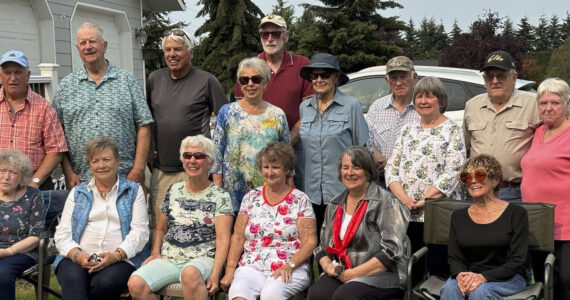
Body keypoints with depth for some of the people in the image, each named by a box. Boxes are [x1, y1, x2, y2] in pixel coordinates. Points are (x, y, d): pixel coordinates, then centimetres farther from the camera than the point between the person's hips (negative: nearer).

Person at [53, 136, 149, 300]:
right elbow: (62, 233, 12)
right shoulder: (77, 193, 21)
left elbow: (139, 231, 3)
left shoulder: (134, 191, 15)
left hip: (120, 259, -1)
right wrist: (77, 254, -10)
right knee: (73, 280, -33)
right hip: (77, 258, 2)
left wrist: (116, 255, -14)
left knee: (105, 282, -35)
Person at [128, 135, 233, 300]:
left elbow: (223, 238, -7)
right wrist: (155, 252, 4)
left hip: (201, 259, -4)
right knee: (135, 283, -24)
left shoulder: (220, 197, 2)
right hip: (167, 259, 4)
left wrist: (215, 273, -19)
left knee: (190, 273, -40)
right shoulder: (173, 191, 15)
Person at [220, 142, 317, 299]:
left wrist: (289, 266, -15)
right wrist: (230, 270, -1)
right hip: (251, 267, 2)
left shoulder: (300, 200, 6)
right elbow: (238, 237, 11)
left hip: (290, 270, -2)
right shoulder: (251, 197, 15)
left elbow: (310, 242, 0)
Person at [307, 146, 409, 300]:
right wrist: (328, 266, -4)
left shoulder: (386, 203, -4)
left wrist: (352, 273, -14)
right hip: (341, 274, 5)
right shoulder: (335, 205, 15)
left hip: (380, 275, -4)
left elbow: (391, 251, -13)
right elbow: (322, 248, 19)